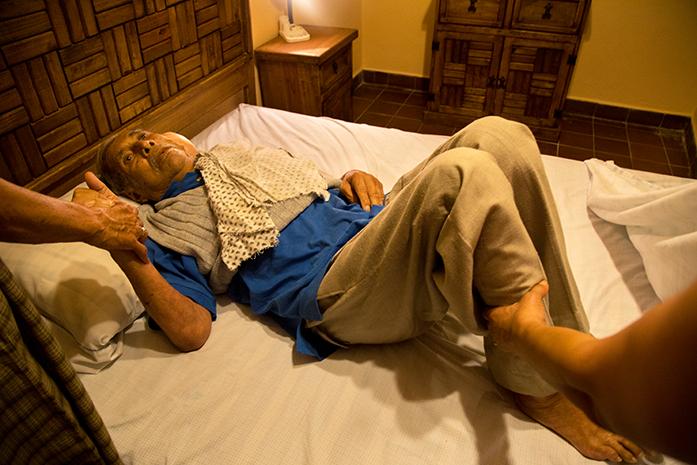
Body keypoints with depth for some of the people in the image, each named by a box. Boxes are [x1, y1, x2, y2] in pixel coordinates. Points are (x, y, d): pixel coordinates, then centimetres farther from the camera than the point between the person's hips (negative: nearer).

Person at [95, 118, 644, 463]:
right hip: (336, 286, -6)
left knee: (497, 134, -14)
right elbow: (192, 329, -3)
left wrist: (356, 179, 8)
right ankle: (537, 385, -15)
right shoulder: (164, 226, 10)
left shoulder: (239, 153, 29)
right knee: (459, 171, -31)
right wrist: (125, 255, -13)